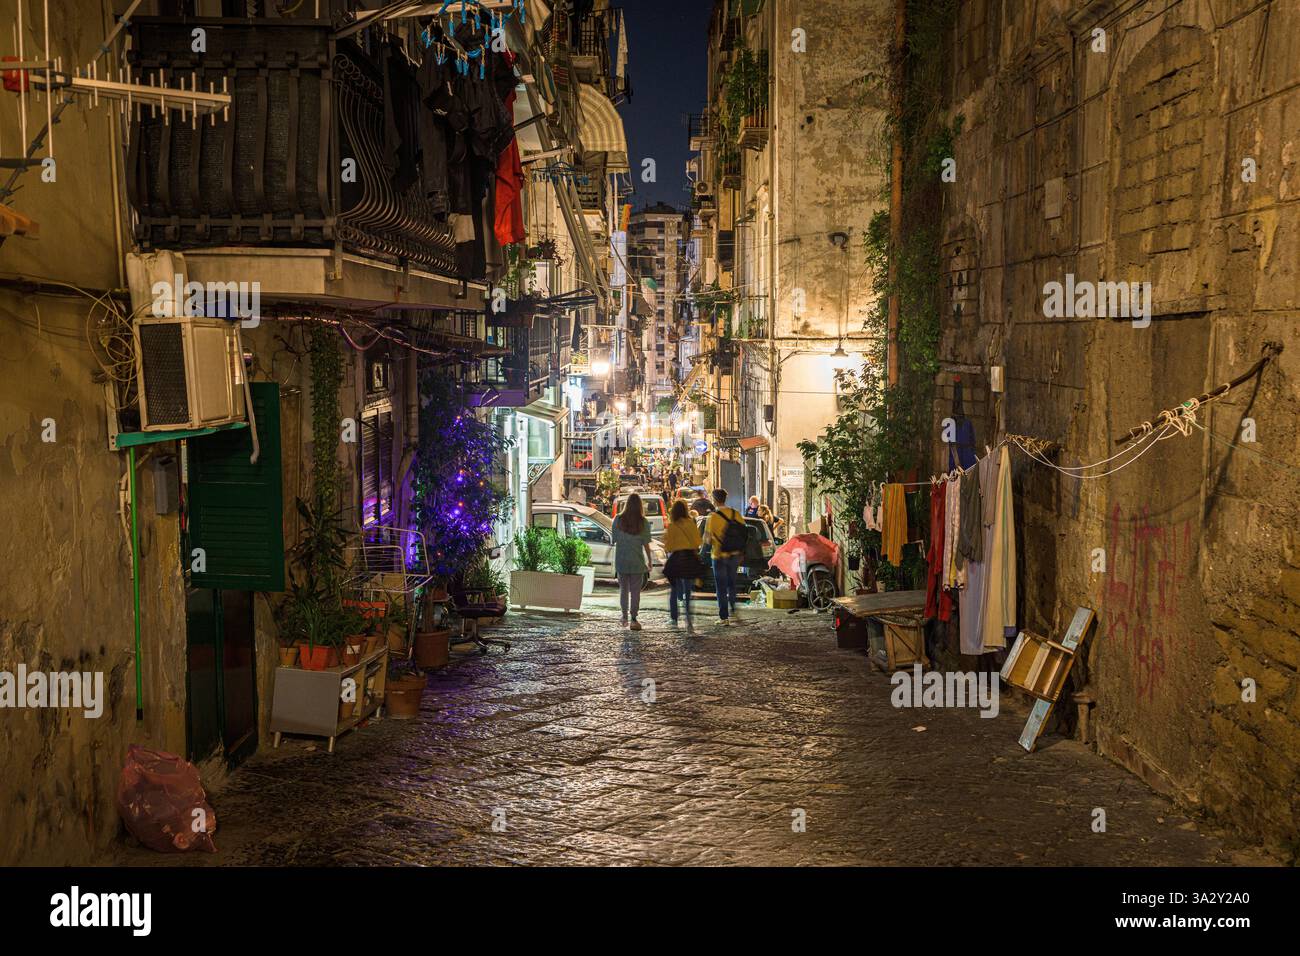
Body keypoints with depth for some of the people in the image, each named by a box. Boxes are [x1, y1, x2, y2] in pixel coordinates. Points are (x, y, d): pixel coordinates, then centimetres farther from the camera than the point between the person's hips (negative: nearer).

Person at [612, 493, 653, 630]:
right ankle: (633, 619, 0)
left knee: (623, 589, 16)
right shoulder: (644, 523, -8)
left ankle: (624, 617, 20)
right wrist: (649, 561, 6)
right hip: (637, 562, -1)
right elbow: (646, 545, -5)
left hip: (621, 561, 1)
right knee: (635, 591, 4)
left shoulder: (618, 520, -6)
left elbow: (614, 540, -1)